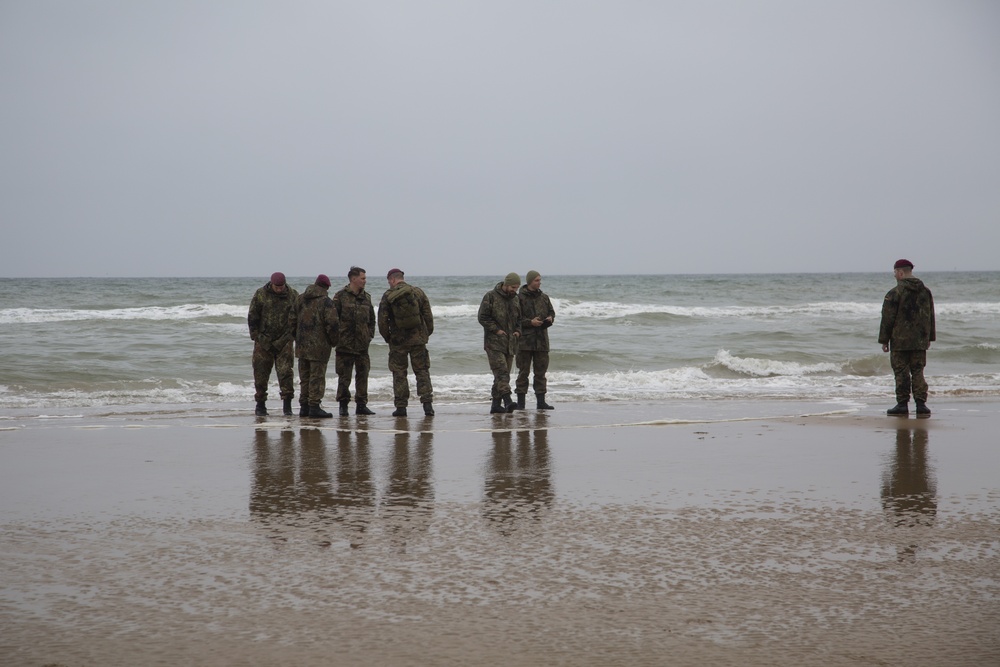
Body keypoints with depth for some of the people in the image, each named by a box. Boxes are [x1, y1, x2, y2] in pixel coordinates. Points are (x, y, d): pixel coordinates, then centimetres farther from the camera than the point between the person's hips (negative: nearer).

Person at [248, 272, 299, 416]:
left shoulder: (293, 296, 2)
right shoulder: (260, 295, -1)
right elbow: (252, 317, 2)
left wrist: (294, 336, 4)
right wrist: (256, 337, -1)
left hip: (284, 342, 0)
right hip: (263, 342, 0)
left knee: (285, 371, -10)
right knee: (261, 373, 2)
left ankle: (287, 404, -5)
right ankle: (260, 405, 12)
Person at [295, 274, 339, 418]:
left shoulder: (301, 299, 10)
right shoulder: (326, 302, -10)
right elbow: (332, 324, -16)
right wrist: (333, 341, -1)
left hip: (302, 345, 6)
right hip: (319, 346, -6)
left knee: (304, 377, 13)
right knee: (317, 376, -3)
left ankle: (304, 406, 14)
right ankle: (314, 406, -6)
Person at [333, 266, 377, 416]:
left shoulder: (366, 297, 13)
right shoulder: (340, 297, -4)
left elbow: (372, 319, 21)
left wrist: (370, 335, 10)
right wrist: (336, 337, -11)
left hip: (362, 344, 5)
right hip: (345, 344, -5)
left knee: (363, 374, 6)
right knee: (344, 376, -1)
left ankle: (361, 405, 12)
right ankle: (343, 405, 6)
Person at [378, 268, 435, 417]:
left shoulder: (388, 296, -5)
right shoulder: (418, 292, 2)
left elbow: (382, 320, -6)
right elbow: (428, 316, 2)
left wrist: (387, 337, 7)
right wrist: (427, 333, 13)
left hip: (398, 340, -2)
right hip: (418, 339, 2)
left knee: (399, 374, 6)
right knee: (422, 371, 7)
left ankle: (401, 406, 5)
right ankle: (427, 403, -3)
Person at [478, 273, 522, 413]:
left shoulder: (515, 299, 14)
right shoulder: (490, 297, -6)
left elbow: (519, 318, 25)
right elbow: (483, 317, -9)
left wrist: (518, 330, 6)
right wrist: (496, 330, -15)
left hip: (510, 343, 7)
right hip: (494, 343, -7)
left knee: (503, 374, 7)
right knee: (501, 372, -18)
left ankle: (496, 404, 11)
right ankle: (507, 400, -29)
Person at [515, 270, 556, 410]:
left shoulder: (544, 297, 12)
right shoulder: (519, 298, -6)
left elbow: (551, 311, 22)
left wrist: (550, 318, 0)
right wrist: (530, 322, -18)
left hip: (541, 340, 5)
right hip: (525, 340, -5)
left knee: (541, 371, 6)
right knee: (523, 371, -1)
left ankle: (541, 401, 10)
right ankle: (520, 401, 4)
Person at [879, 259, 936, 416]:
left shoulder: (894, 293, -11)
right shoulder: (925, 291, 9)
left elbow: (888, 319, -10)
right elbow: (930, 316, 15)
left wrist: (884, 340, -2)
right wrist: (929, 338, 23)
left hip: (900, 340, -5)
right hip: (920, 341, 5)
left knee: (901, 373, 0)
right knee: (918, 371, 7)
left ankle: (902, 404, 1)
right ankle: (921, 403, -1)